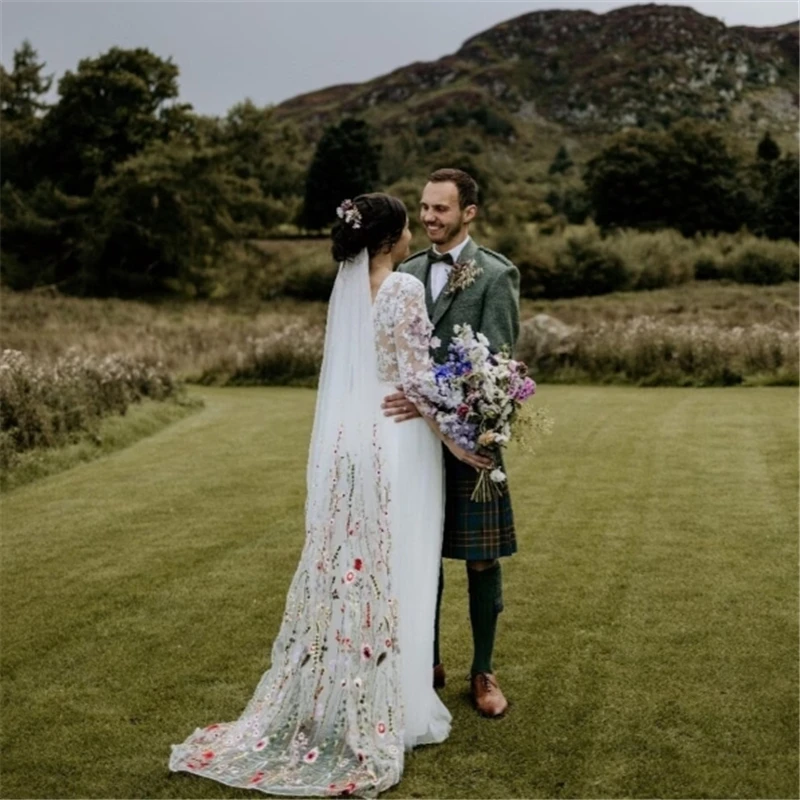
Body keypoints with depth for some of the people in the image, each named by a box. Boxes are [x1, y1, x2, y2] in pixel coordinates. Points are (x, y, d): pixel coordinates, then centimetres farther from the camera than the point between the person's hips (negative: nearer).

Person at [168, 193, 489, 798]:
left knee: (344, 564, 13)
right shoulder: (405, 289, -14)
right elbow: (416, 380, -15)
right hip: (395, 441, -7)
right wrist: (452, 440, -7)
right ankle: (386, 707, 12)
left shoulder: (346, 284, 9)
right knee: (391, 571, 2)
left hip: (347, 437, 7)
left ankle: (329, 697, 23)